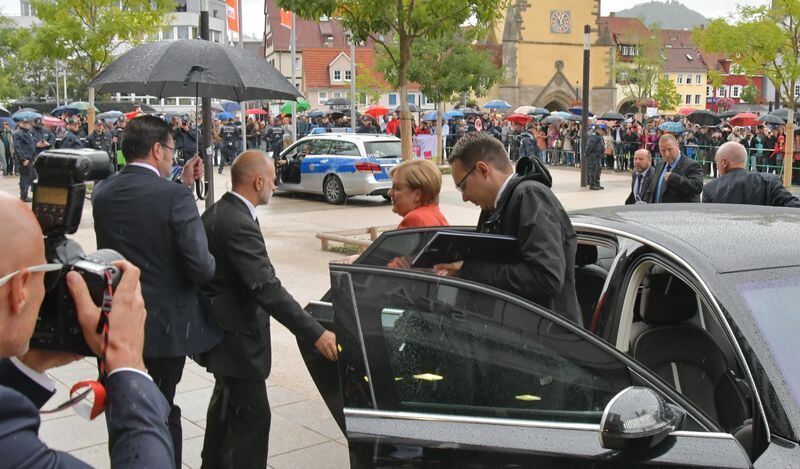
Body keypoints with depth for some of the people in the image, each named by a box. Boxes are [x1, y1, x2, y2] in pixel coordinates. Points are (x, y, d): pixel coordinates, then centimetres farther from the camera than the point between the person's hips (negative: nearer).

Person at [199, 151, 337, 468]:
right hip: (236, 335, -11)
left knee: (227, 403, 25)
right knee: (253, 416, -4)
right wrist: (315, 334, -32)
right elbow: (267, 288, -32)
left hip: (222, 327, 11)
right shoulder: (239, 224, -26)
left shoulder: (217, 212, 5)